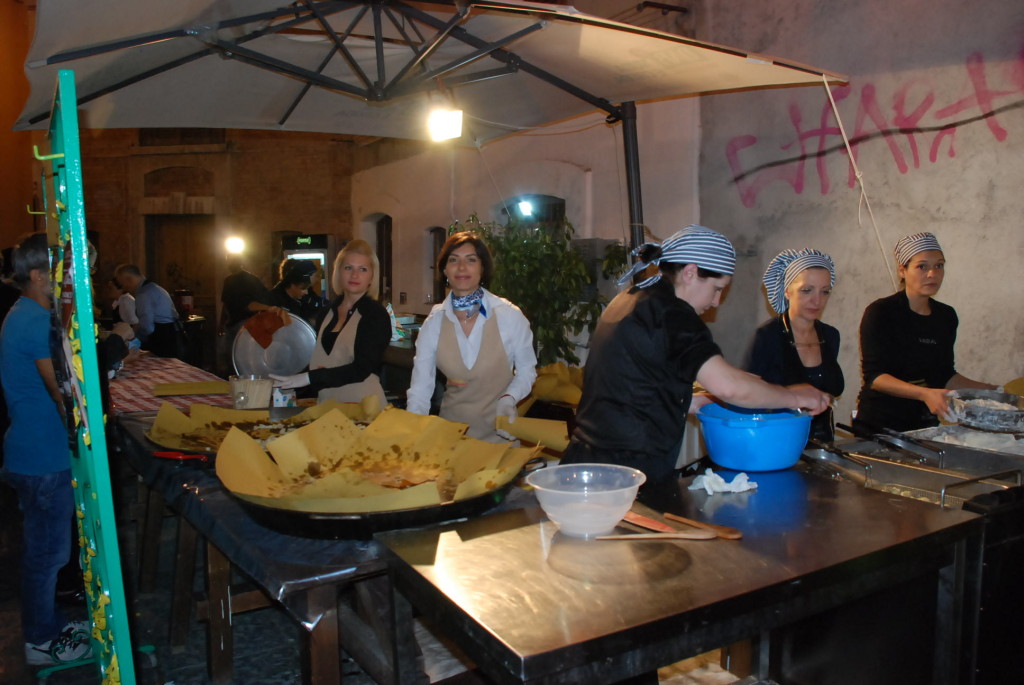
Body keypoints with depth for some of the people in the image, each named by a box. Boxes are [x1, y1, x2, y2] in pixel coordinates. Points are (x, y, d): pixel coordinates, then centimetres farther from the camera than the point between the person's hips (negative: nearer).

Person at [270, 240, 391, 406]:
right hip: (326, 402, 5)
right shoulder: (327, 312, 9)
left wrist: (309, 377, -23)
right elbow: (318, 360, 16)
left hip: (362, 404, -5)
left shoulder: (375, 315, -9)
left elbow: (361, 368, -18)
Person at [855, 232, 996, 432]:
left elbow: (945, 376, 14)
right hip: (879, 424, -5)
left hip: (926, 423, 6)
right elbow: (873, 376, -20)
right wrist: (924, 393, -32)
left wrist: (991, 390, 2)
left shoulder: (947, 316, 6)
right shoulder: (880, 313, -12)